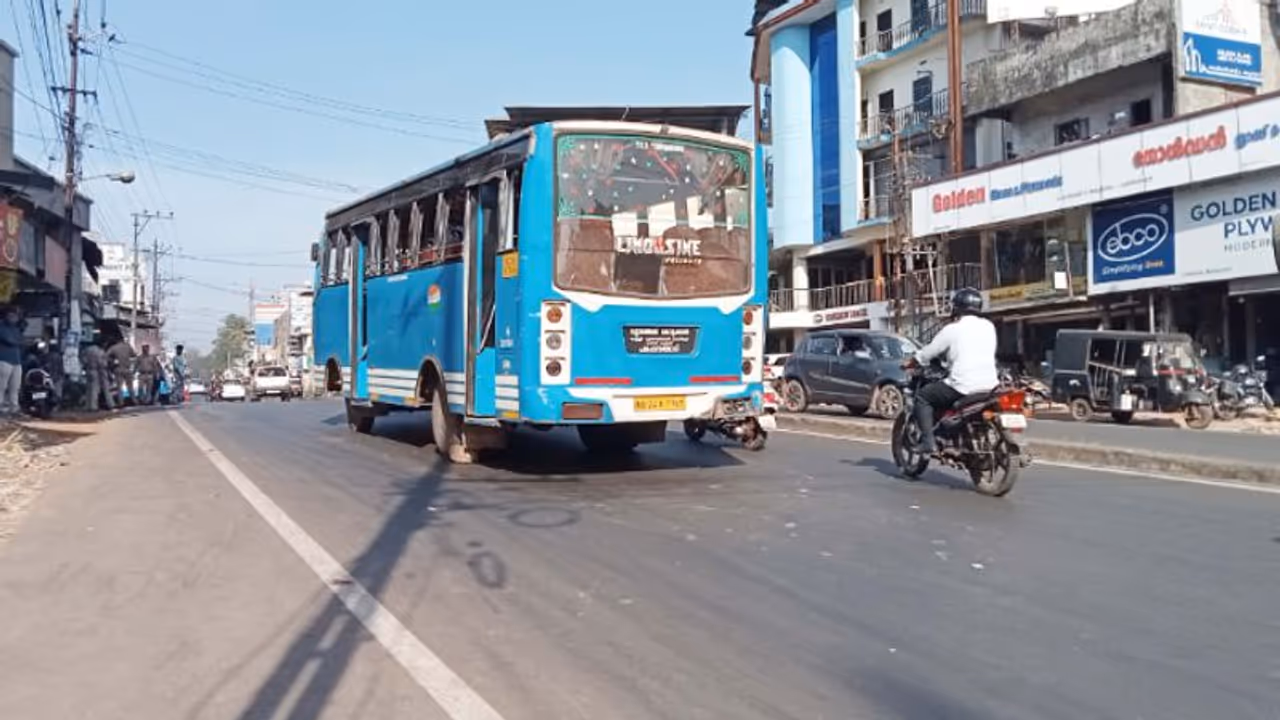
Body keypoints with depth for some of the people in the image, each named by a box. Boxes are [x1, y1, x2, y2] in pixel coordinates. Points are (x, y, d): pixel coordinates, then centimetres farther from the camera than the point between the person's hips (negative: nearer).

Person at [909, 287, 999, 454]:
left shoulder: (953, 329, -4)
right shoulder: (989, 327, 12)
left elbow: (928, 352, 1)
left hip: (963, 387, -6)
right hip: (990, 385, 6)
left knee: (923, 397, 9)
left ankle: (928, 441, -4)